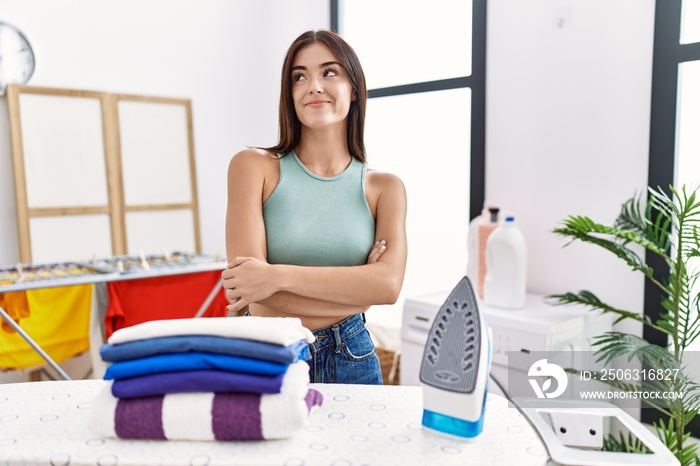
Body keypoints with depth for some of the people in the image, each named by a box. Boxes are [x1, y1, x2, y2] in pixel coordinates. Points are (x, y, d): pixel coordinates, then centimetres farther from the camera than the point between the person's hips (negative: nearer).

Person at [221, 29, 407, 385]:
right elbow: (243, 275, -17)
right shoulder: (254, 166, -6)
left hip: (349, 358, 2)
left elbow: (389, 284, -15)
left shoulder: (383, 187, 0)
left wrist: (277, 275, -22)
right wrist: (357, 286, -14)